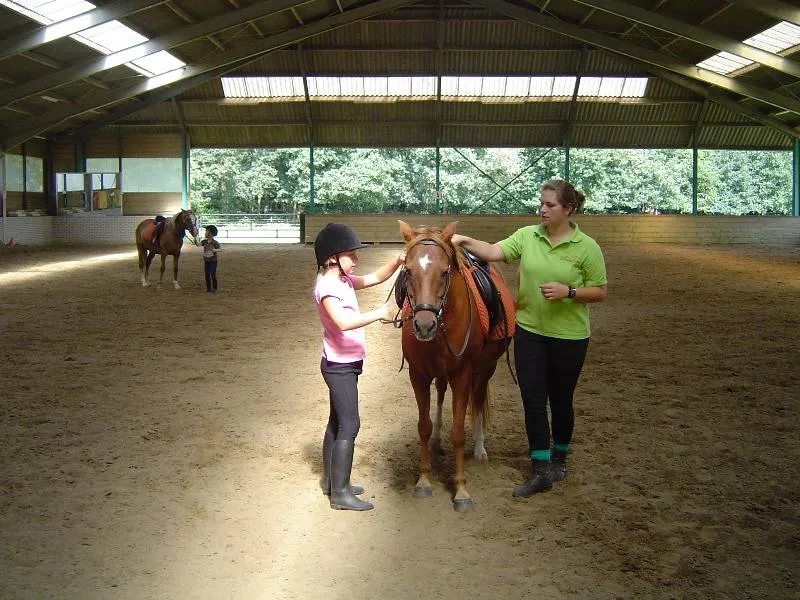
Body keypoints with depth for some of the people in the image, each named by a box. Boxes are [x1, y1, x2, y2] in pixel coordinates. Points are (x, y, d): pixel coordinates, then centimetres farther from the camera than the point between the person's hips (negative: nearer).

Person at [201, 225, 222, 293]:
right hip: (206, 261, 5)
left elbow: (221, 249, -17)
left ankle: (214, 289, 8)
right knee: (207, 275, 8)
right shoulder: (204, 241, 3)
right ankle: (208, 288, 19)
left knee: (213, 275, -3)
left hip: (213, 261, -5)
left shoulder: (215, 242, -12)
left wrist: (215, 250, -33)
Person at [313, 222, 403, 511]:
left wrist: (396, 262, -1)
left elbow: (375, 278, 16)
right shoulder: (327, 287, -21)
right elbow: (343, 322, -37)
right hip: (340, 365, -10)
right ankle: (340, 493, -2)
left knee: (337, 421, 17)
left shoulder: (344, 280, 7)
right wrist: (379, 313, -33)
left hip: (345, 364, 10)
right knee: (349, 425, -7)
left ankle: (331, 481, 29)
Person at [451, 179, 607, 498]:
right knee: (533, 402, 2)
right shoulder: (527, 236, 0)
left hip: (568, 337, -3)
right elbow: (494, 252, -9)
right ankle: (541, 470, 12)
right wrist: (465, 242, -24)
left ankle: (558, 458, 35)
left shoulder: (586, 247, -9)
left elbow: (600, 293, -5)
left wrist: (568, 292, -20)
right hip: (529, 331, 3)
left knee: (560, 401, 12)